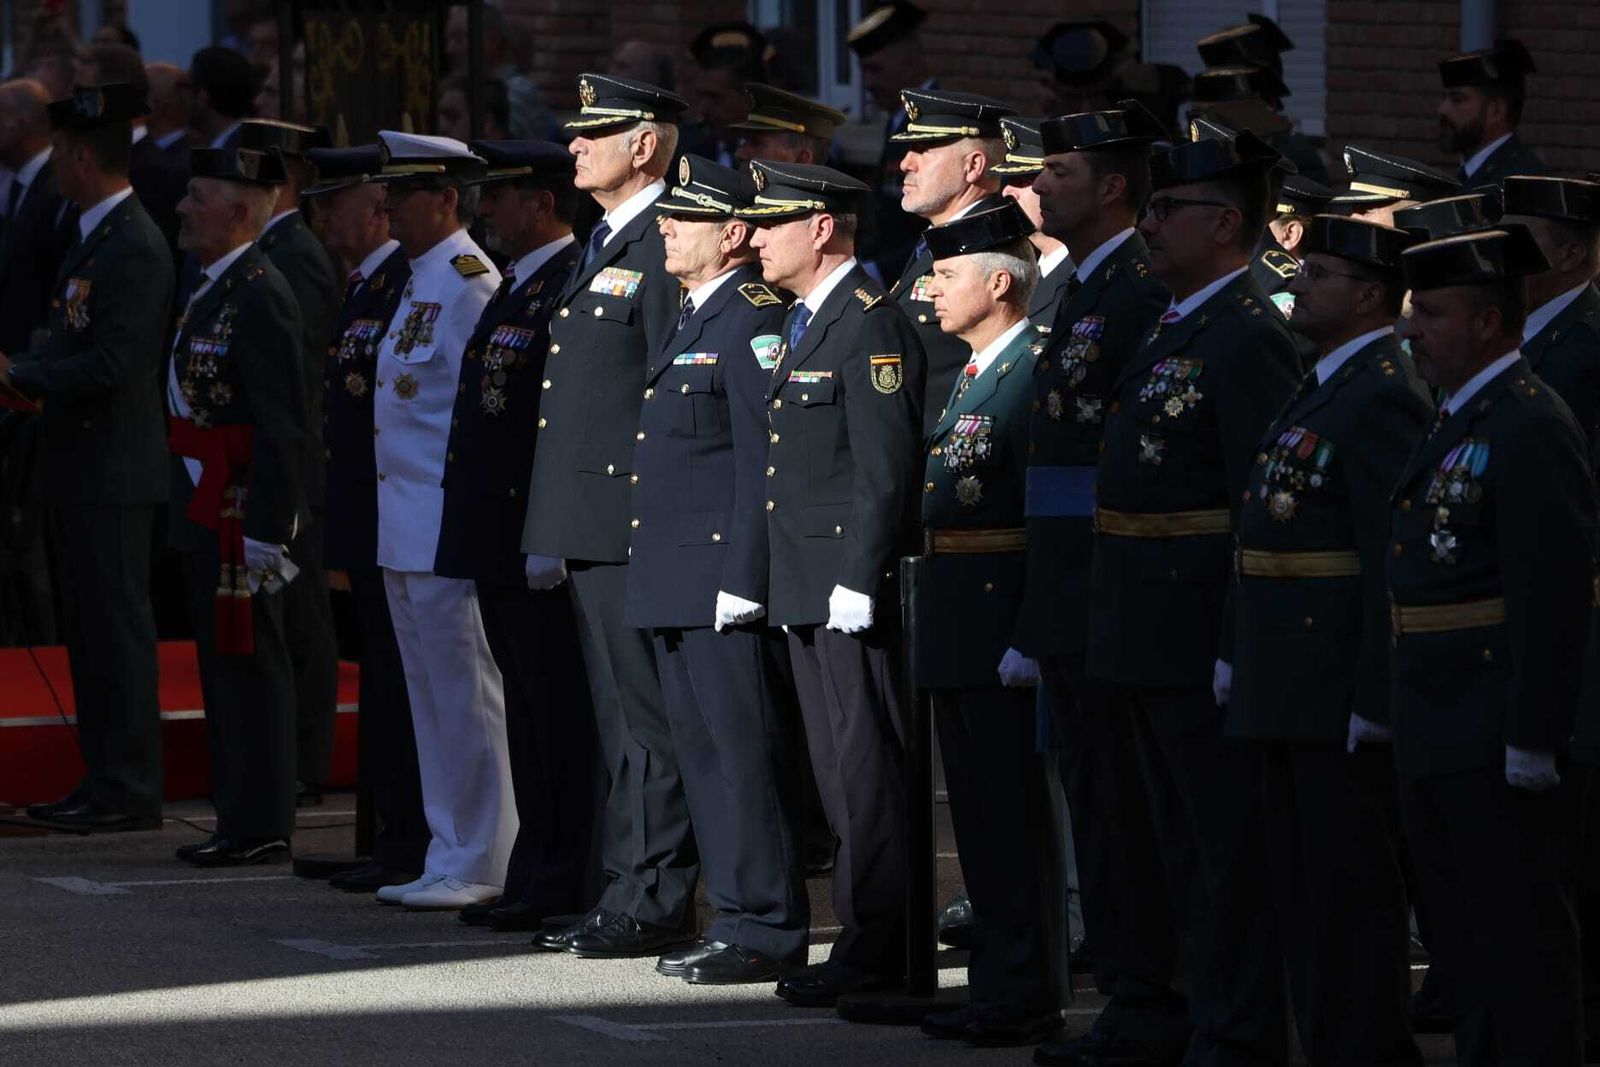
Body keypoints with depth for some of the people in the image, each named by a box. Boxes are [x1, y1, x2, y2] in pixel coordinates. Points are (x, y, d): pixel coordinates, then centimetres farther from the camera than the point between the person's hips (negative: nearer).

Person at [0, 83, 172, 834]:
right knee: (92, 629, 13)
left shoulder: (134, 248, -17)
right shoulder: (96, 237, 14)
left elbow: (110, 363, -23)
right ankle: (104, 780, 19)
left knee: (117, 627, -5)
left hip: (114, 469, -10)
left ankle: (130, 791, -1)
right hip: (85, 468, 10)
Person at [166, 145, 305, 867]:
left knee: (247, 665, -5)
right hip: (205, 511, 10)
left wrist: (265, 530, -23)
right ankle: (239, 817, 19)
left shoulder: (259, 296, -16)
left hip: (240, 514, -10)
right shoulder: (212, 287, 15)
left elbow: (282, 424, -20)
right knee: (224, 664, 13)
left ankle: (260, 827, -1)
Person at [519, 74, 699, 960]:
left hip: (635, 524, -10)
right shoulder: (604, 245, 19)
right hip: (589, 532, 10)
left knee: (648, 720, -6)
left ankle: (656, 904, -3)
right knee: (621, 722, 12)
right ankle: (625, 896, 17)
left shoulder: (669, 247, -12)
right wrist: (552, 534, 20)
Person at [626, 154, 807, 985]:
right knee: (702, 752, 12)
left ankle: (767, 930, -4)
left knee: (745, 752, -7)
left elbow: (766, 461, -17)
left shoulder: (754, 320, -11)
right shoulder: (692, 320, 19)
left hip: (722, 575, -10)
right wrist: (658, 572, 20)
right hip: (675, 583, 10)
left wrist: (744, 577, -21)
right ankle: (736, 916, 17)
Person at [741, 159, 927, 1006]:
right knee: (838, 769, 12)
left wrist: (857, 580, -21)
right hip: (805, 587, 10)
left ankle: (876, 948, -3)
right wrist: (791, 580, 19)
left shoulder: (871, 324, -13)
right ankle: (865, 931, 18)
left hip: (850, 586, -10)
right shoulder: (803, 322, 17)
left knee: (867, 764, -6)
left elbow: (885, 467, -18)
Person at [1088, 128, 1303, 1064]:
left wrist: (1236, 648, -22)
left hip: (1206, 638, -10)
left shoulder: (1250, 338, -15)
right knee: (1191, 842, 16)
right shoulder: (1177, 330, 16)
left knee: (1232, 846, -4)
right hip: (1157, 643, 10)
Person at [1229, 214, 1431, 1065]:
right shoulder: (1323, 389, 17)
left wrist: (1374, 700, -22)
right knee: (1303, 891, 14)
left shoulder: (1383, 398, -14)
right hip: (1293, 700, 10)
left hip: (1341, 697, -10)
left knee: (1352, 892, -5)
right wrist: (1249, 670, 19)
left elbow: (1395, 562, -20)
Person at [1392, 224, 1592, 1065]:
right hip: (1438, 743, 10)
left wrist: (1531, 738, -23)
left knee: (1522, 946, -5)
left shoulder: (1528, 427, -15)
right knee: (1462, 937, 15)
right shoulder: (1457, 422, 16)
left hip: (1499, 744, -10)